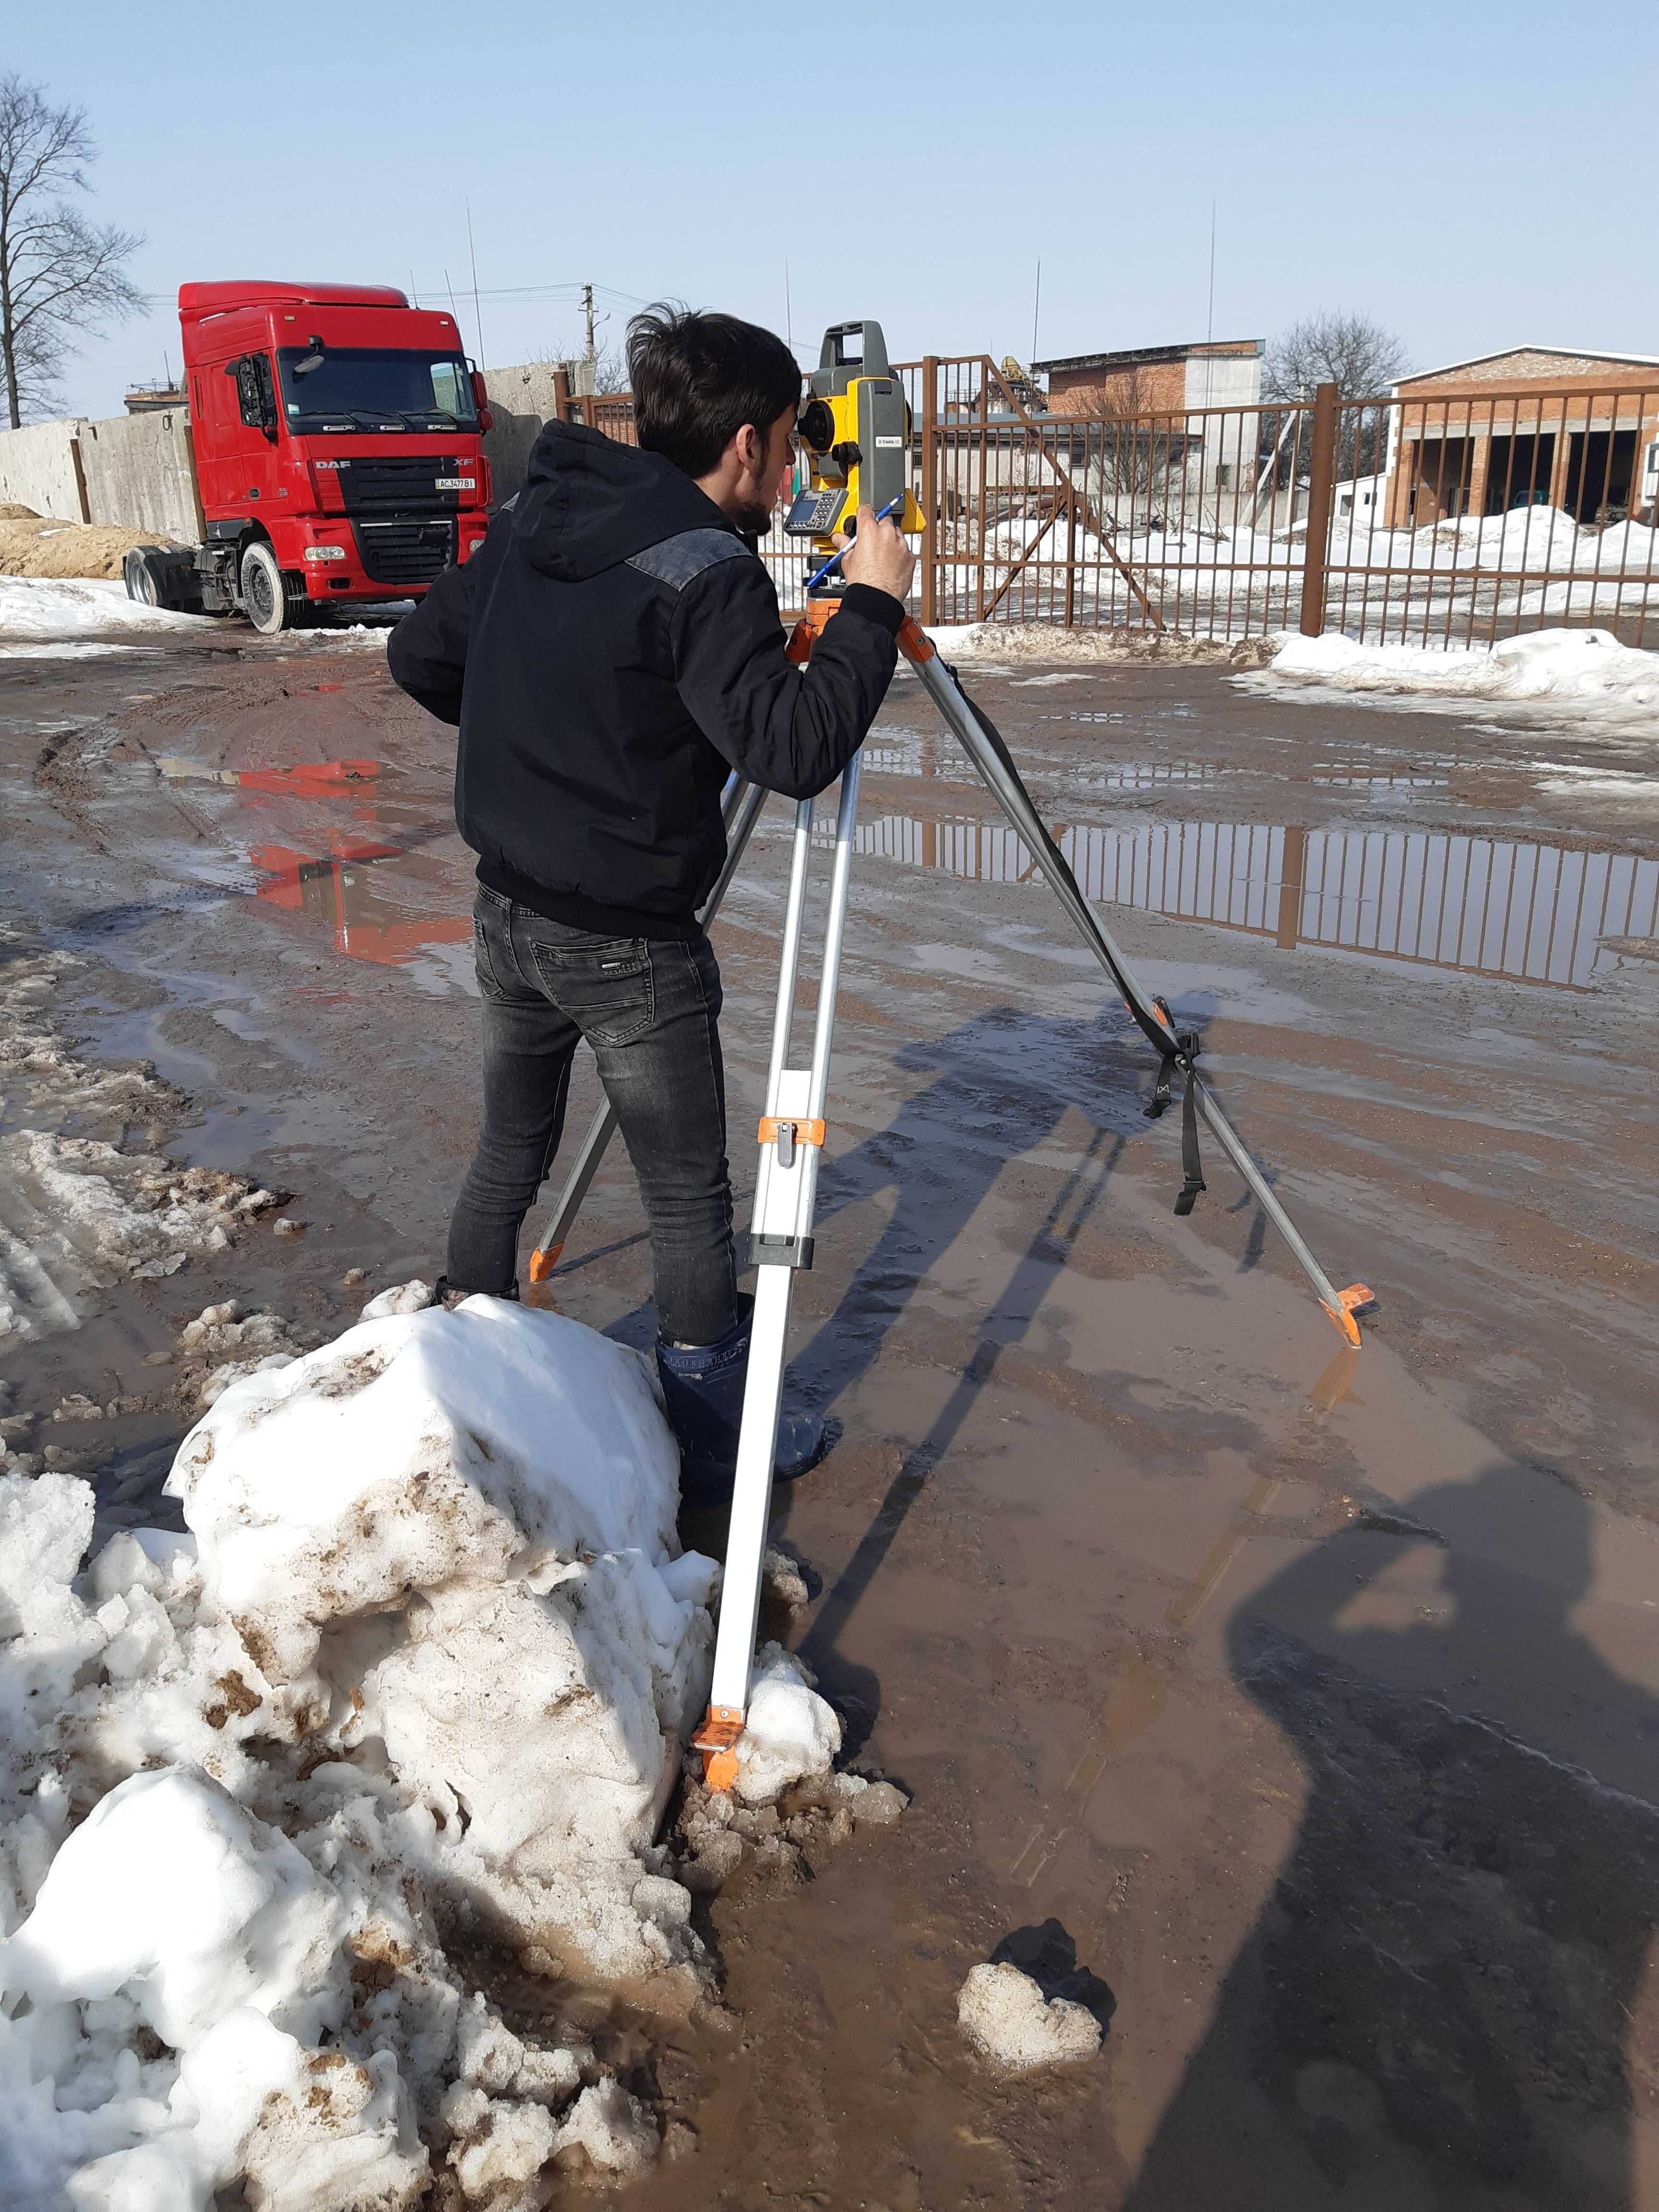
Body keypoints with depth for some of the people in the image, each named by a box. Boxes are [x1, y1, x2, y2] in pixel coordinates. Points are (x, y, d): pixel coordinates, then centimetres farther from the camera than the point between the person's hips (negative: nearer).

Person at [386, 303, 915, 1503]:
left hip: (508, 914, 8)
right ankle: (720, 1442, 21)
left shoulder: (530, 518, 5)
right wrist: (872, 606, -16)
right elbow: (793, 748, -26)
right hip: (626, 947, -8)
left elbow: (419, 655, 13)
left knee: (509, 1153, 23)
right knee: (689, 1199, 7)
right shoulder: (704, 572, -19)